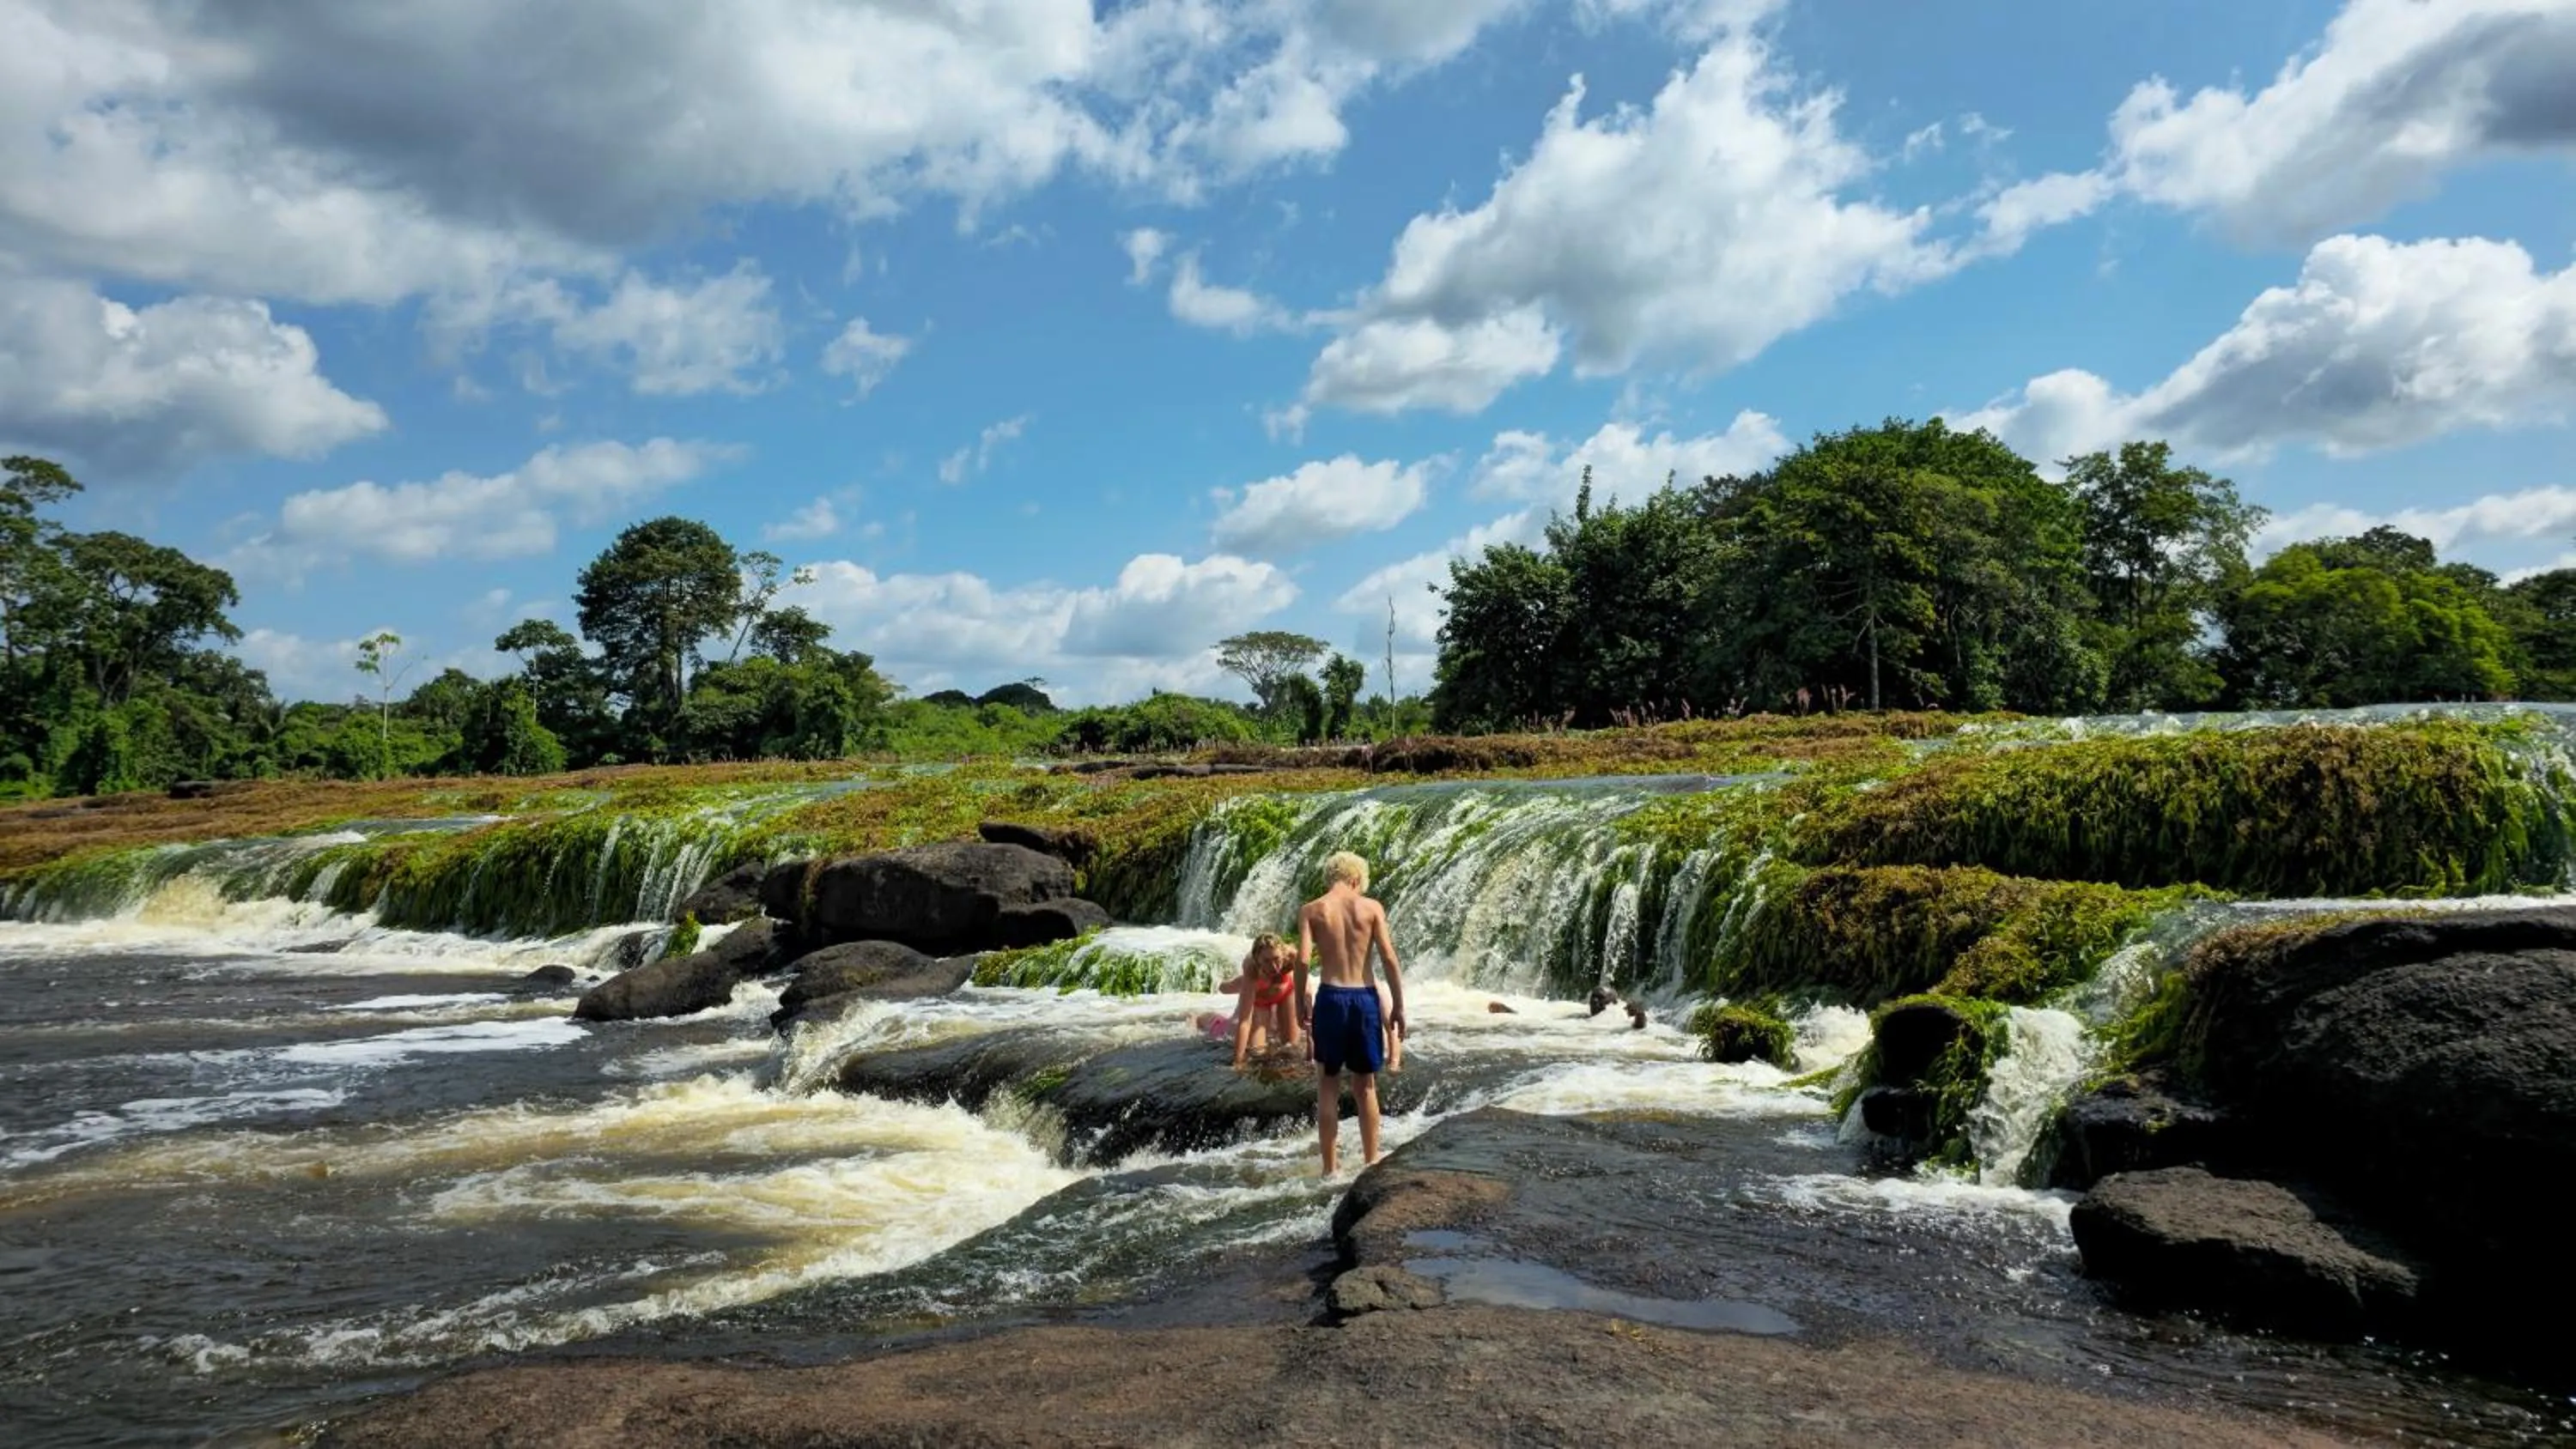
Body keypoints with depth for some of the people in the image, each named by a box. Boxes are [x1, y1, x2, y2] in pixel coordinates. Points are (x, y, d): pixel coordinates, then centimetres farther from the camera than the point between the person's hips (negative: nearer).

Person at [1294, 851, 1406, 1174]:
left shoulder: (1311, 910, 0)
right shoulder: (1372, 907, 1)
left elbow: (1303, 960, -9)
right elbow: (1389, 959, -3)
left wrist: (1301, 1003, 3)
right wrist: (1398, 1006, 3)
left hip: (1330, 998, -1)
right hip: (1365, 998, 1)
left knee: (1328, 1087, 11)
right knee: (1366, 1087, 15)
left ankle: (1331, 1166, 12)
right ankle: (1371, 1162, 20)